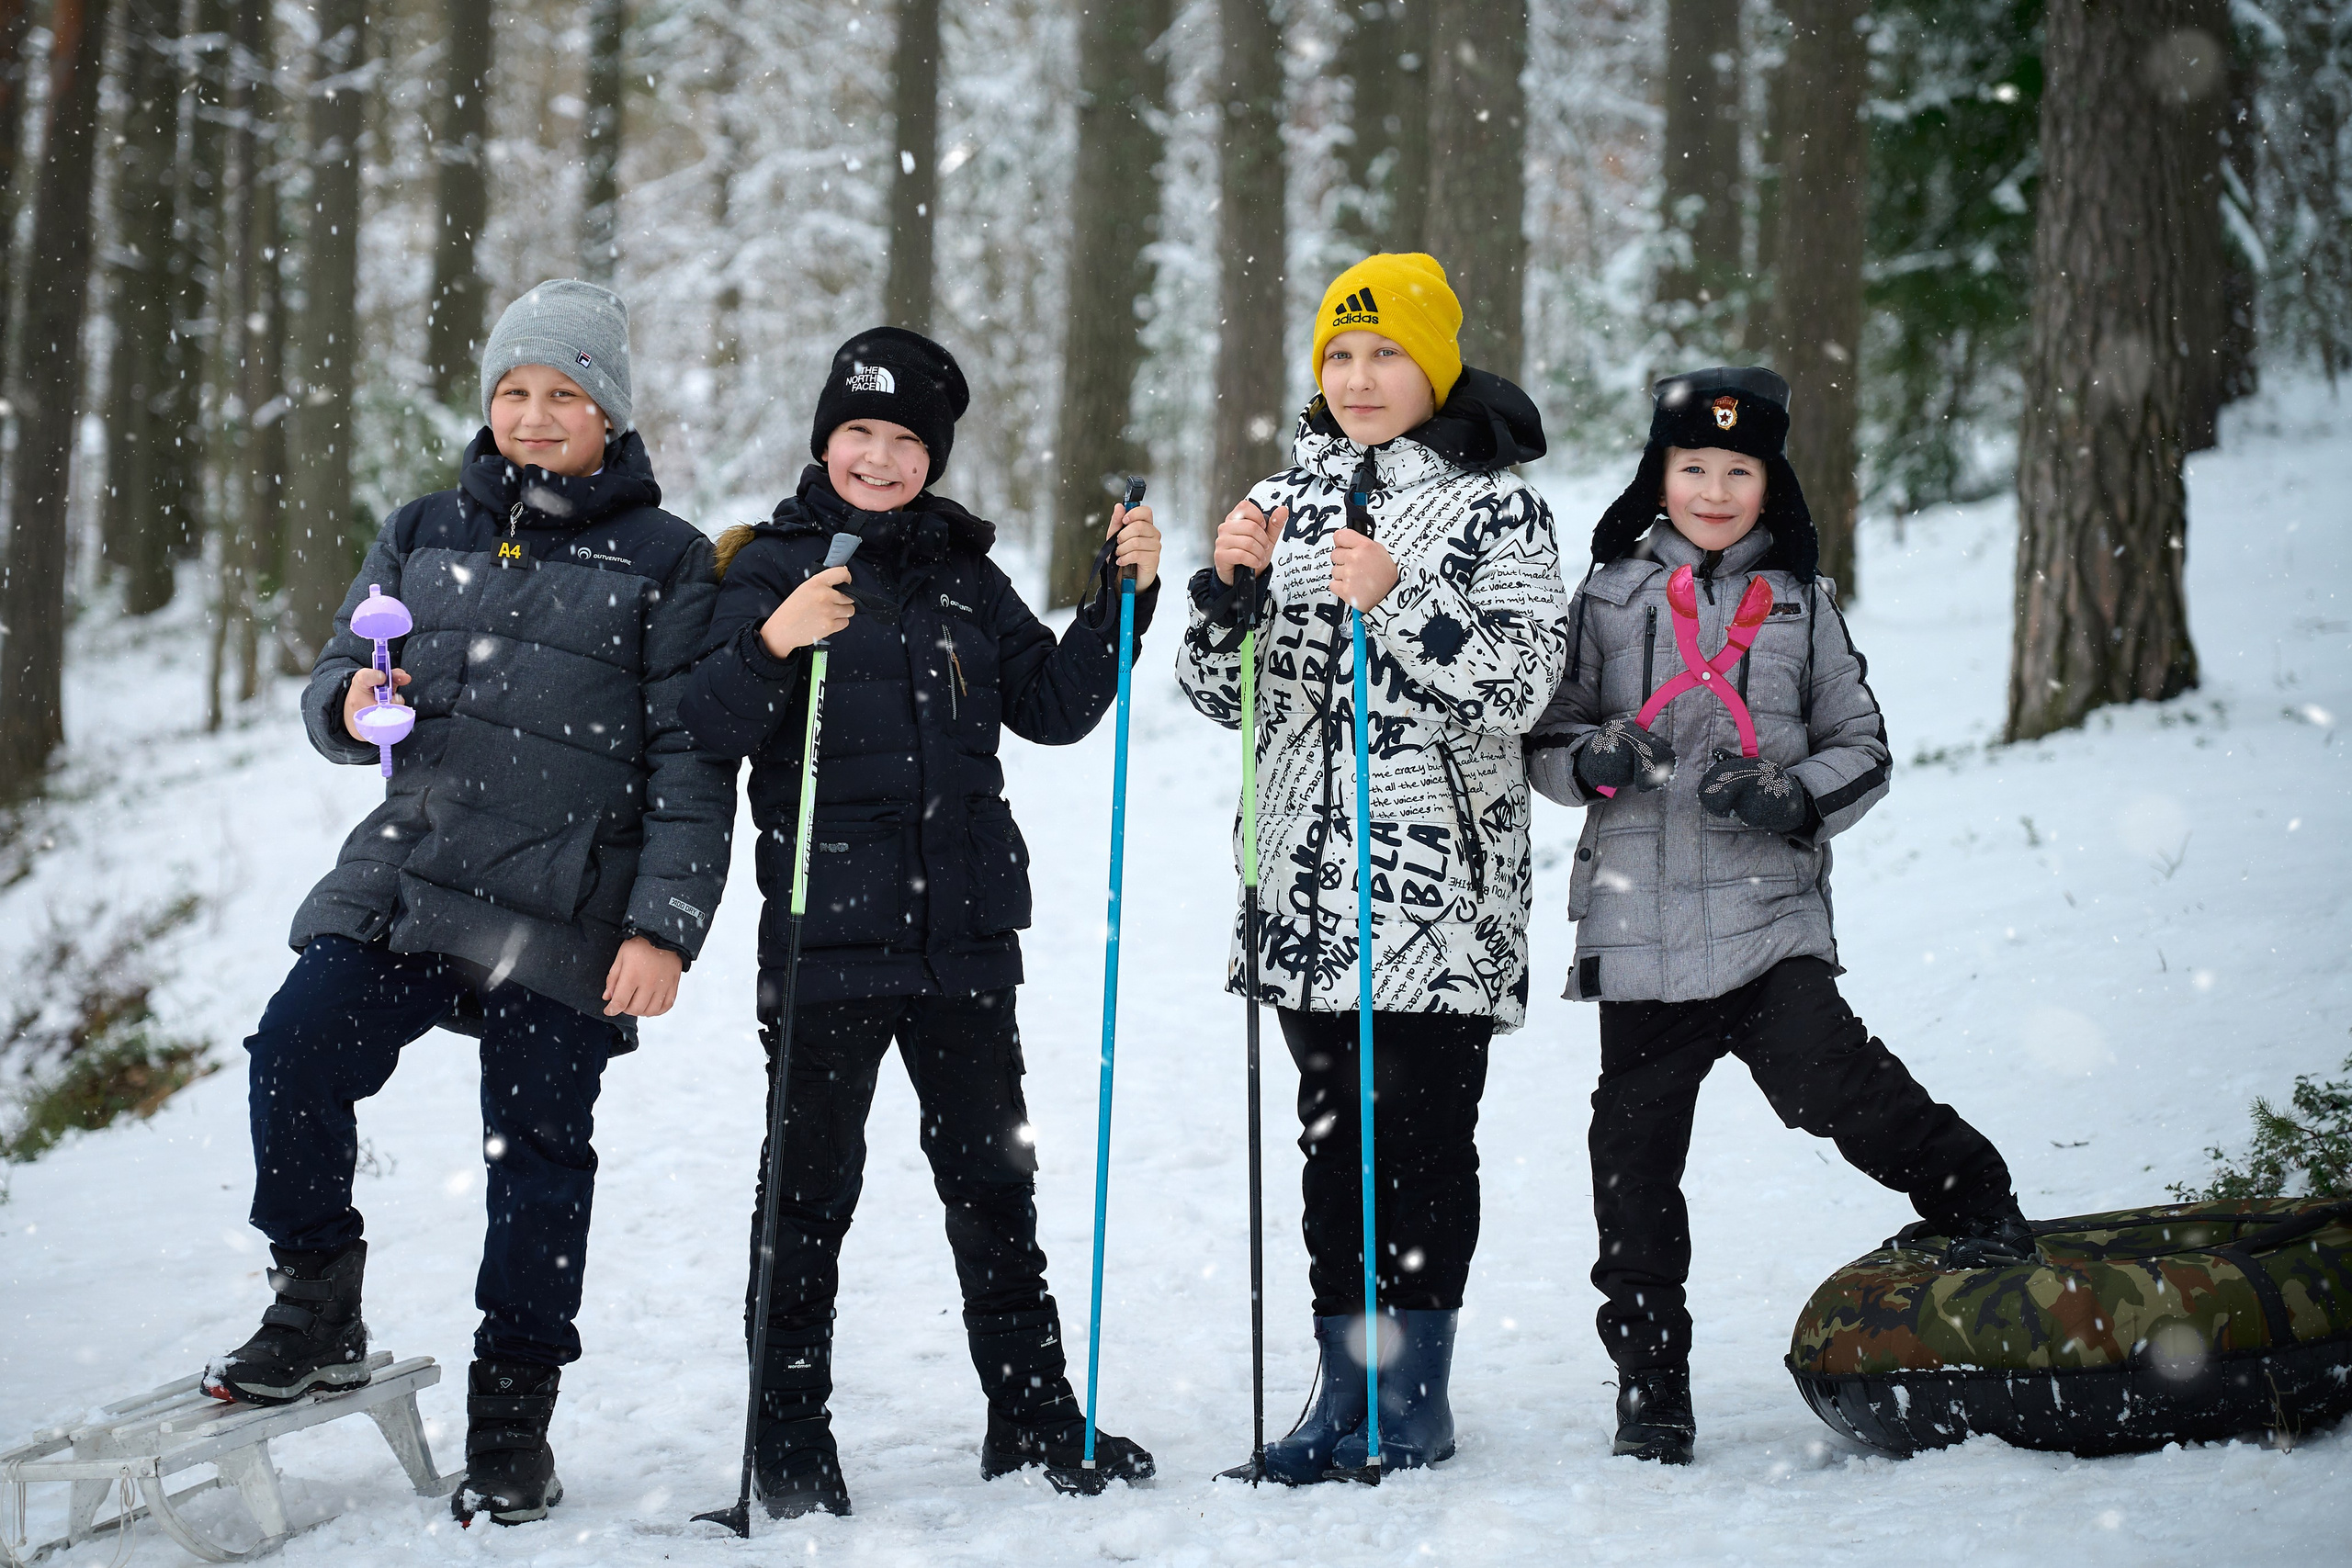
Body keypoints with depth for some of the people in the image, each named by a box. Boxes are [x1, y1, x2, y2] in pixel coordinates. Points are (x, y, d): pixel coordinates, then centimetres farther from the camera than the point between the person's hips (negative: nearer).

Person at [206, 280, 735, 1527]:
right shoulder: (424, 535, 14)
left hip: (565, 918, -3)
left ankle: (512, 1417, 14)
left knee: (537, 1152, 1)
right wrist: (351, 703, -7)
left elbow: (690, 766, 0)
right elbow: (331, 686, 18)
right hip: (398, 882, 3)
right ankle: (318, 1314, 1)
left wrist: (662, 926, -9)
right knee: (294, 1052, -18)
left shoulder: (665, 563, 3)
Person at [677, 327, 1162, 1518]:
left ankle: (1034, 1418, 21)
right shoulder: (774, 567, 0)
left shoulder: (965, 578, 13)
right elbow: (710, 733, -9)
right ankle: (792, 1443, 9)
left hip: (963, 928, 4)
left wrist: (1122, 599, 4)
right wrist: (770, 647, -27)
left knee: (992, 1172, 11)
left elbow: (1053, 707, 15)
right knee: (812, 1185, 1)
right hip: (828, 928, -4)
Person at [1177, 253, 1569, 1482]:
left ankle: (1417, 1393, 9)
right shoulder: (1283, 499, 13)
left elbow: (1520, 684, -11)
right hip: (1308, 876, 5)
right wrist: (1228, 584, -6)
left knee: (1422, 1127, -2)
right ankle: (1345, 1390, 16)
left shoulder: (1496, 508, -2)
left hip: (1439, 884, -5)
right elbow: (1223, 693, 12)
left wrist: (1396, 601, -21)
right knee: (1332, 1126, 9)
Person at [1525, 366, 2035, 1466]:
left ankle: (1974, 1202, 3)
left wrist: (1794, 796, -9)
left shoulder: (1802, 603, 8)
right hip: (1638, 922, 2)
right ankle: (1650, 1382, 16)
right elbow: (1544, 739, 10)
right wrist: (1596, 757, -12)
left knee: (1826, 1076, -22)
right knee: (1636, 1148, 4)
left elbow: (1862, 746, 11)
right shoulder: (1606, 597, 8)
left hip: (1771, 912, -1)